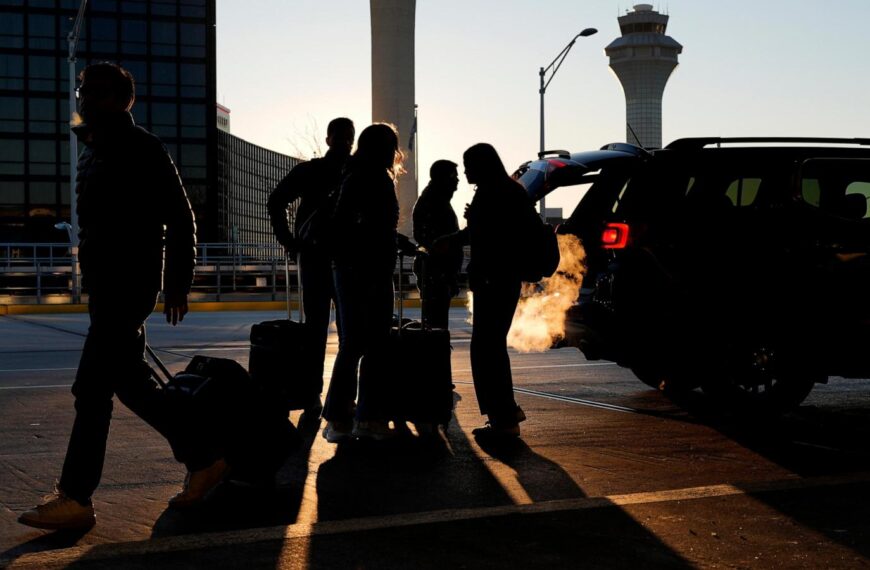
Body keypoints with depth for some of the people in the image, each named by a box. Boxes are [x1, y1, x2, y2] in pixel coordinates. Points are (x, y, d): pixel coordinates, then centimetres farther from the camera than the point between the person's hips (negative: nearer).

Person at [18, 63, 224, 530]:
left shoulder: (142, 150, -9)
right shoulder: (92, 154, 17)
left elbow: (180, 219, -9)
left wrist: (178, 284, -10)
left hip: (130, 285, -9)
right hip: (105, 286, 9)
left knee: (92, 387, -9)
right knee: (131, 383, 12)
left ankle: (75, 498, -3)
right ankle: (203, 458, 23)